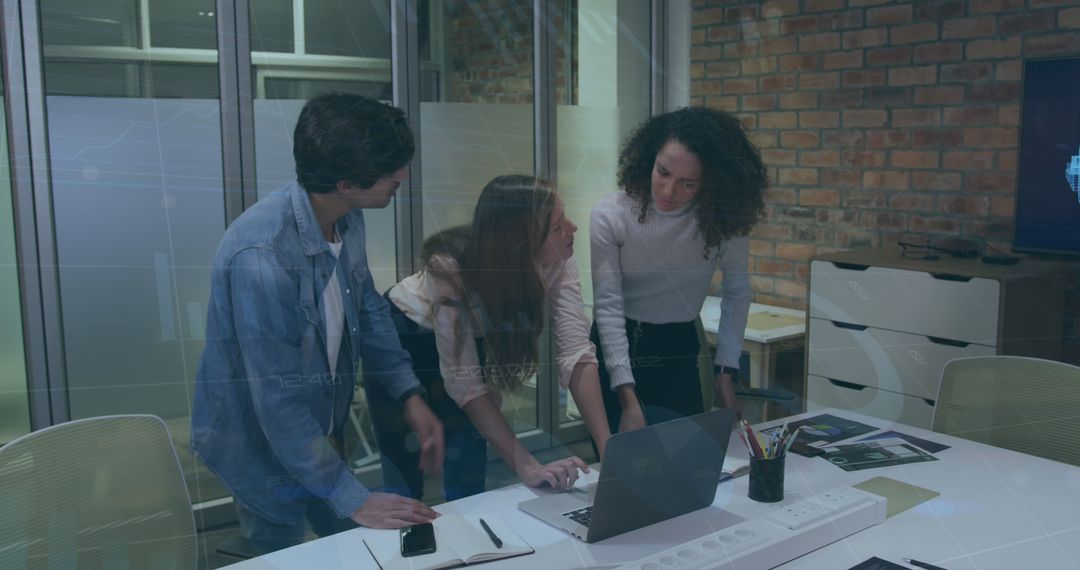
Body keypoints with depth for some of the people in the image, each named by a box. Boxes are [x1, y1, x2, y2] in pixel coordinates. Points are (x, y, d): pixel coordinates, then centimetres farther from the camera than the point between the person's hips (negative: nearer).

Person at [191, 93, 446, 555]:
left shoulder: (347, 218, -10)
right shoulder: (262, 256, -35)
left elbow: (367, 307, 6)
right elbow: (277, 400, -30)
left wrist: (410, 397, -6)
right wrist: (354, 499, -25)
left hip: (321, 431, 7)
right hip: (263, 446, -7)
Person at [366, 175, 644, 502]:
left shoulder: (558, 261, -26)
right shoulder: (449, 269, -37)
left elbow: (577, 354, -28)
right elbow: (464, 381, -35)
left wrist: (609, 448, -38)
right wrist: (527, 467, -40)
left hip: (475, 336, 3)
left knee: (468, 473, -2)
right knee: (405, 479, 0)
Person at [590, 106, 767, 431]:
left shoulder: (723, 218, -16)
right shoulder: (610, 215, -19)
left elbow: (737, 292, -5)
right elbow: (608, 305, -20)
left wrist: (725, 369, -9)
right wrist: (627, 394, -24)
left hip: (679, 350, 1)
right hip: (616, 347, -1)